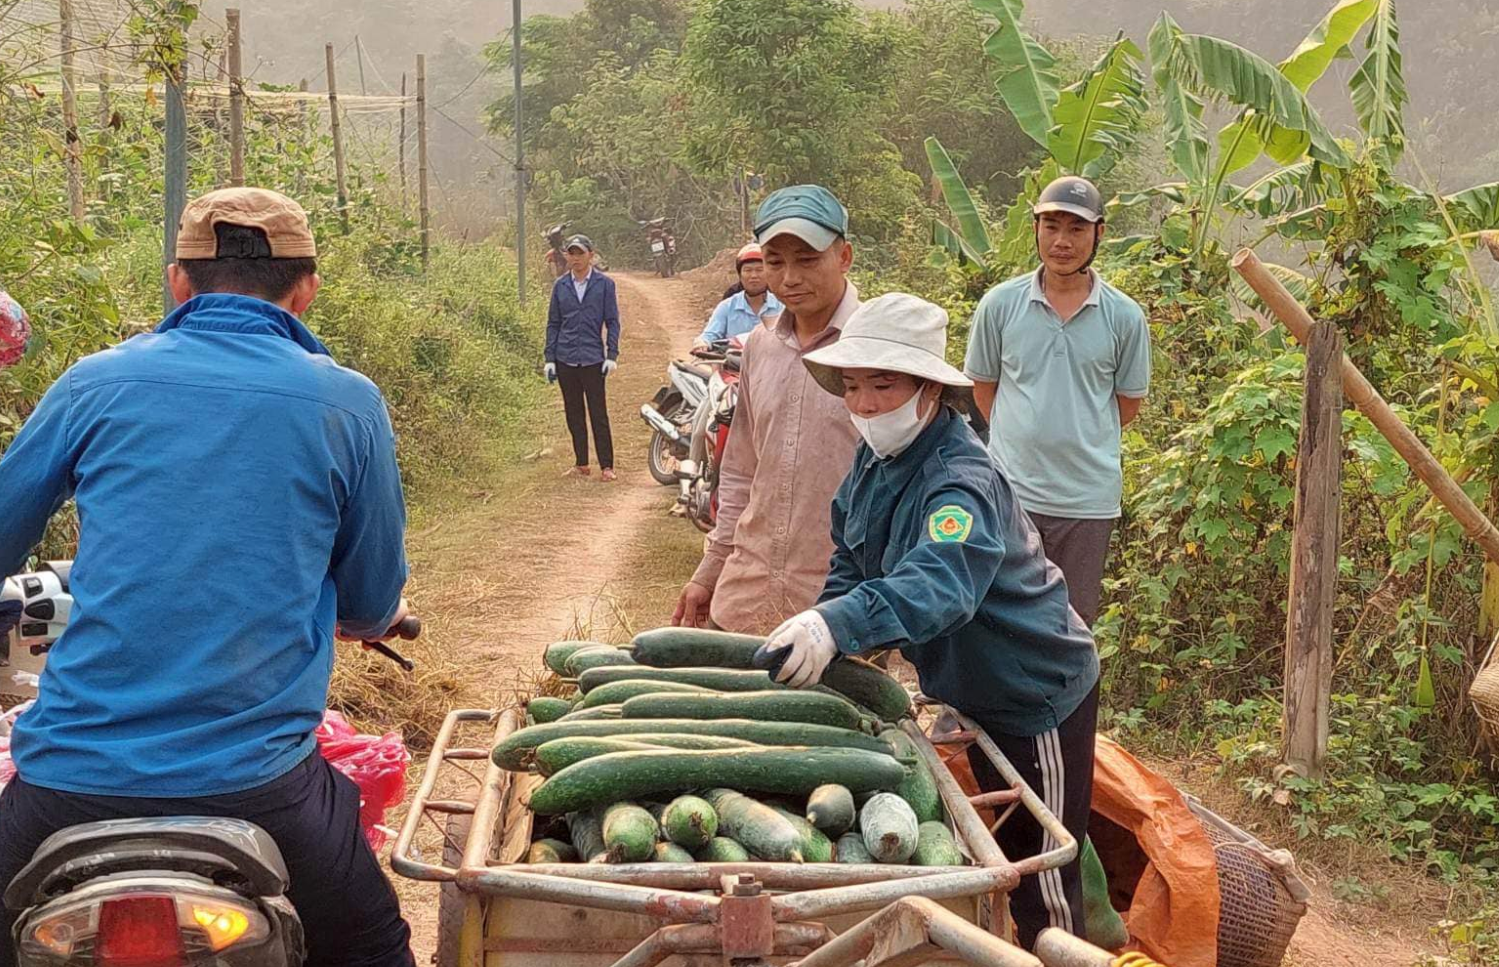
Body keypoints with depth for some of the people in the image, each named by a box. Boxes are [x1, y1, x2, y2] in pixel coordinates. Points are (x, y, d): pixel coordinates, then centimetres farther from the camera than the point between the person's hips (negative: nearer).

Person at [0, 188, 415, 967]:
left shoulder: (95, 383, 4)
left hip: (70, 771, 1)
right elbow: (372, 608, 10)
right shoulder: (348, 404, 1)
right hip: (255, 778, -1)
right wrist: (369, 613, 34)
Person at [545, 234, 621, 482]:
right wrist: (549, 358, 5)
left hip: (593, 359, -3)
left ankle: (606, 466, 1)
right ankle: (581, 464, 17)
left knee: (598, 414, -3)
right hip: (565, 360, 3)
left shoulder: (604, 284, 0)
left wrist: (612, 356, -8)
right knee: (574, 415, 9)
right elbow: (553, 323, 11)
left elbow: (612, 322, 1)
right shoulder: (560, 286, 8)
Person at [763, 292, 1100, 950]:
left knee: (1039, 877, 3)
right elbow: (852, 562, 8)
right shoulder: (876, 459, -2)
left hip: (1039, 697, -8)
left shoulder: (962, 482, -30)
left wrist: (838, 625, -61)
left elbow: (940, 582, -48)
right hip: (976, 692, 9)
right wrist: (817, 643, -6)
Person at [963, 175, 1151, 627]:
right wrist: (1025, 437, 9)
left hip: (1088, 499, 0)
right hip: (1012, 491, 0)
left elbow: (1128, 403, 9)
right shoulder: (1000, 305, -2)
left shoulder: (1124, 316, -2)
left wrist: (1079, 441, 11)